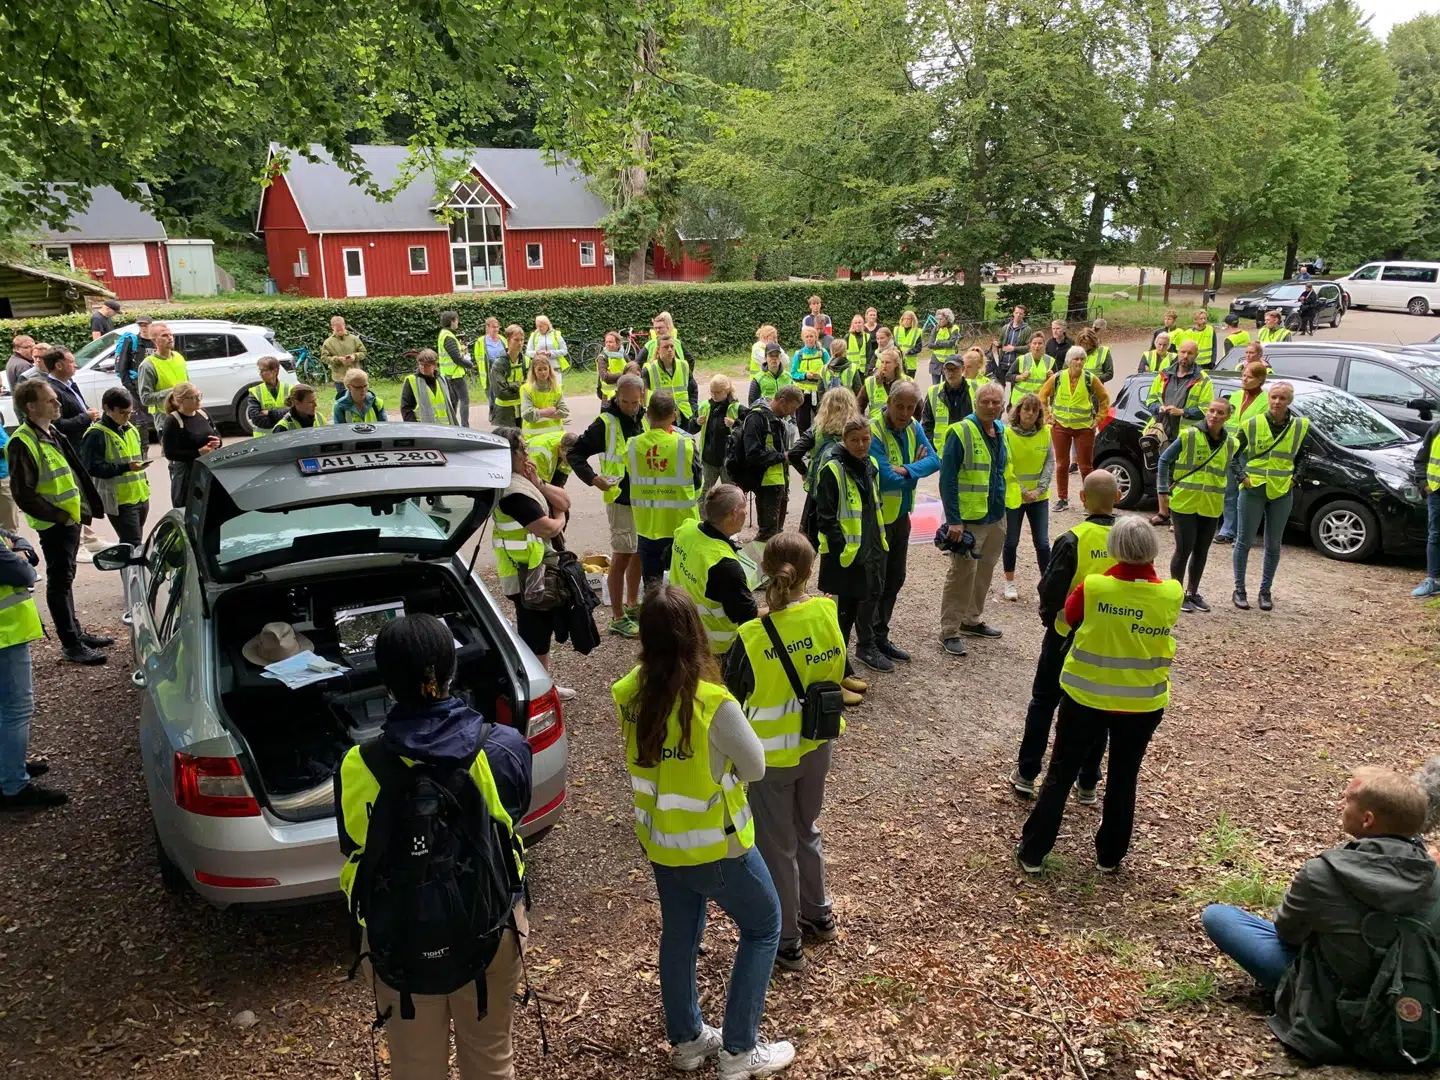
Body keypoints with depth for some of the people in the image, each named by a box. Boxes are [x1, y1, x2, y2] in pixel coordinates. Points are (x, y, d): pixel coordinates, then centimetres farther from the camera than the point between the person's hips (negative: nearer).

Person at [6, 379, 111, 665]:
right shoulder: (22, 443, -17)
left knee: (65, 580, 18)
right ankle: (70, 644, 6)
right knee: (59, 583, 0)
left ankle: (77, 633, 28)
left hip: (71, 519, 9)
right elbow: (23, 494, -20)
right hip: (54, 524, -9)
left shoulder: (53, 434, 11)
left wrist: (84, 508, 13)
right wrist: (59, 515, -18)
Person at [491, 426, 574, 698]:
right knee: (534, 630, -1)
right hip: (528, 573, -10)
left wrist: (539, 484, -10)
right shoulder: (513, 490, -23)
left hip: (537, 568, 10)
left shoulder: (524, 480, 9)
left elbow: (564, 502, 5)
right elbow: (548, 528, -26)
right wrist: (560, 518, -4)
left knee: (541, 626, 20)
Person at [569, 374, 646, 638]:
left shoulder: (644, 419, 7)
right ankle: (618, 618, 6)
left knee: (639, 553, 17)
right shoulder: (606, 423, -13)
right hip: (621, 500, -7)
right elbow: (575, 453, -13)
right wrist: (593, 479, -24)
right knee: (621, 557, -3)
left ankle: (632, 605, 33)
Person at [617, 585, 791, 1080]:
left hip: (658, 839, 6)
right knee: (762, 928, 17)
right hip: (715, 845, -5)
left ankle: (686, 1039, 41)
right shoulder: (714, 703, -29)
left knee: (678, 934, 23)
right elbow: (755, 767, -14)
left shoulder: (630, 694, -12)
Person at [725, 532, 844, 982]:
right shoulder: (827, 615, -14)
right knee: (806, 830, 27)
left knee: (777, 847, 13)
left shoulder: (752, 637, -25)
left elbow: (733, 694, -10)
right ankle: (818, 915, 44)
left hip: (770, 754, -5)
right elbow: (836, 674, 2)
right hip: (817, 742, 5)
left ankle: (785, 942, 28)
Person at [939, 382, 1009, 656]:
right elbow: (947, 479, -17)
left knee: (984, 571, 17)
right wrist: (953, 520, -20)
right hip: (968, 519, -7)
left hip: (996, 518, 8)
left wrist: (1002, 508, 17)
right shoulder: (961, 433, -15)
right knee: (962, 574, -4)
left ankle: (972, 619, 32)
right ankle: (949, 631, 6)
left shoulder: (1001, 431, 8)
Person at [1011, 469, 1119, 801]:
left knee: (1043, 702, 12)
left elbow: (1051, 589, -16)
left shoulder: (1072, 540, -19)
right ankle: (1088, 785, 23)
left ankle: (1026, 775, 18)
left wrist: (1048, 616, 3)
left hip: (1068, 634, -3)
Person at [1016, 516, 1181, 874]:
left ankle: (1033, 852, 18)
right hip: (1143, 703, 2)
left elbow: (1070, 616, 0)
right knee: (1123, 778, 18)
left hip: (1087, 696, -1)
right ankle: (1110, 856, 31)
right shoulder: (1171, 594, -13)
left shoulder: (1093, 588, -19)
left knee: (1060, 773, 11)